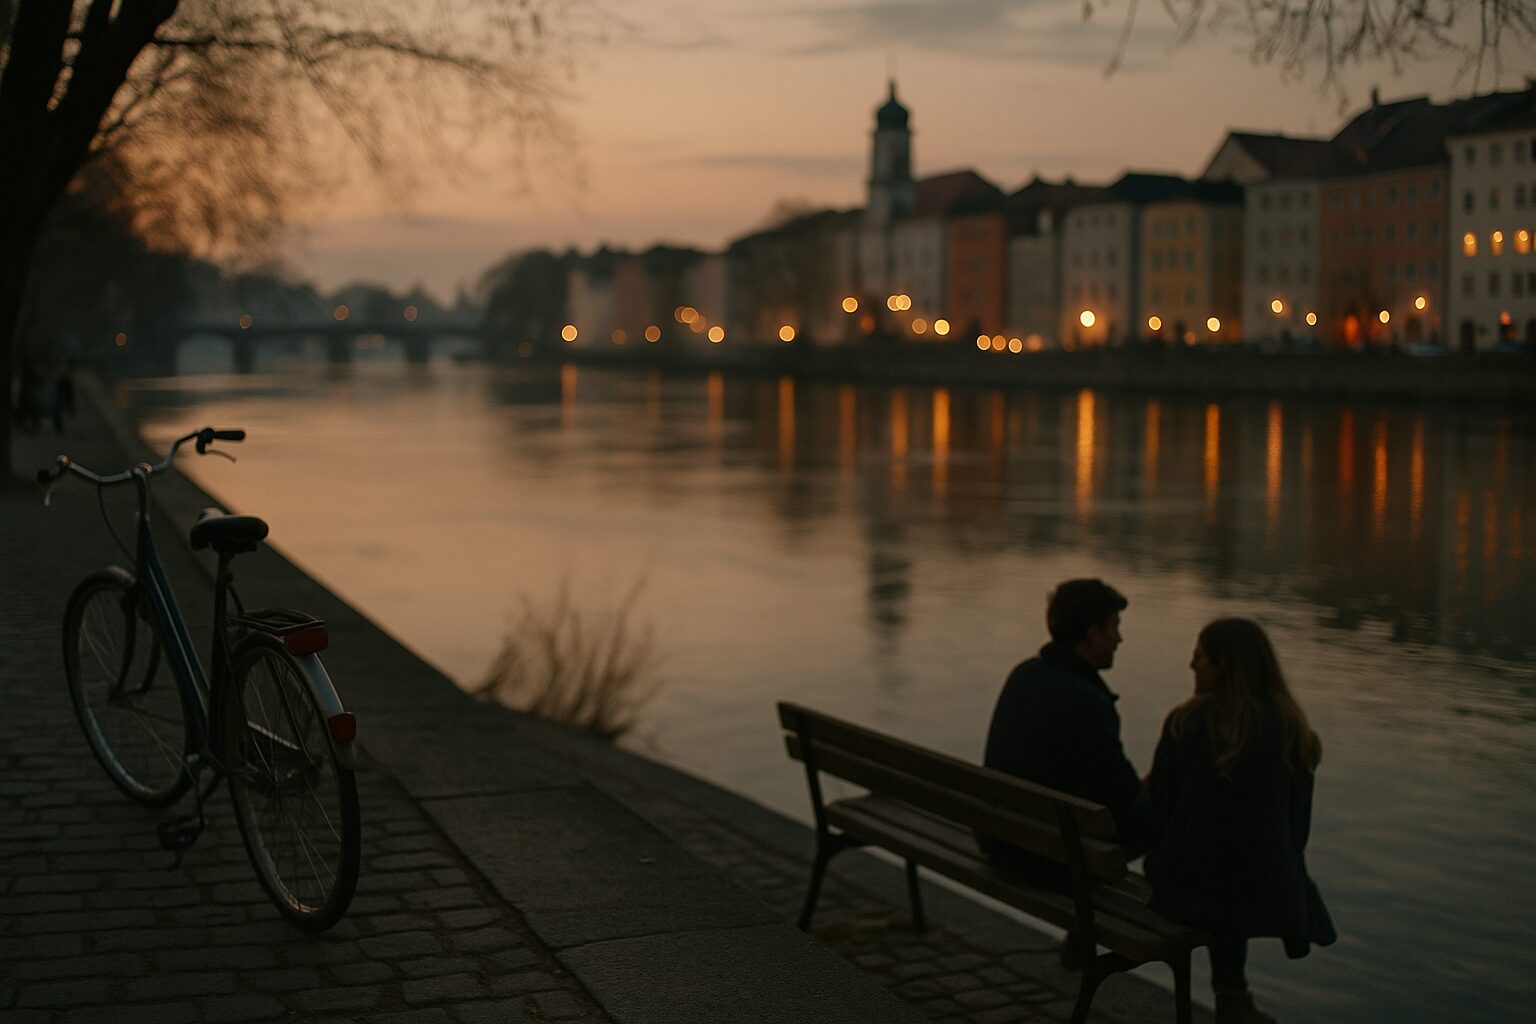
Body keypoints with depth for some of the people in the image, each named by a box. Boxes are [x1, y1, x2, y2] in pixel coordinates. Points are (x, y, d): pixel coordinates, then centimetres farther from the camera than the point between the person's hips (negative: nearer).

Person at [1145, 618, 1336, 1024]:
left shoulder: (1186, 722, -8)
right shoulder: (1288, 728, -3)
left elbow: (1158, 807, -3)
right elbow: (1298, 820, 4)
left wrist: (1165, 864, 14)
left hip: (1188, 884, -1)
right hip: (1264, 892, 1)